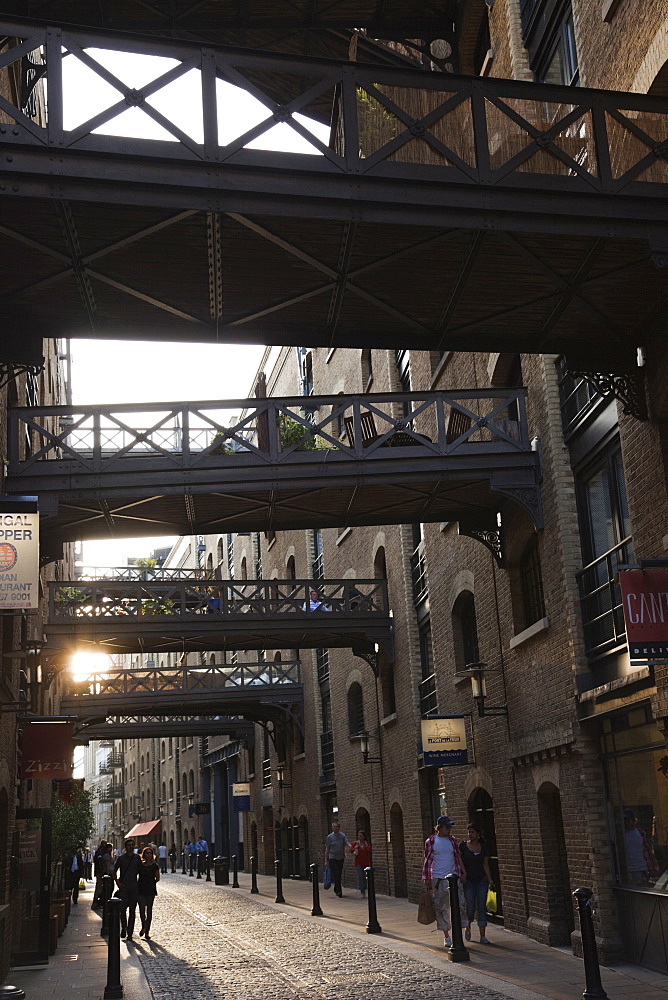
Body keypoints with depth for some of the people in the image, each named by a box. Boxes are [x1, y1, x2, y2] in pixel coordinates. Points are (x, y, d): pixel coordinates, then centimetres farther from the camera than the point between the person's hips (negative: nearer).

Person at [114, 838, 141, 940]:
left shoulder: (137, 858, 6)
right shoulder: (121, 858, 1)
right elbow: (114, 870, 10)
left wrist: (139, 883, 8)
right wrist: (118, 882, 0)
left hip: (134, 887, 1)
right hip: (123, 886, -1)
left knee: (132, 911, 1)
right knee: (123, 909, -3)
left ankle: (130, 933, 6)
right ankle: (123, 928, 19)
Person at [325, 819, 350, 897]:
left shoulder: (342, 836, 4)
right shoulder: (329, 837, -2)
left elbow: (347, 843, -10)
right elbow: (327, 849, 2)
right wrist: (326, 861, 0)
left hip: (341, 858, 3)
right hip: (332, 858, -3)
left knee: (339, 875, 11)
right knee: (336, 875, -11)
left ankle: (336, 889, 28)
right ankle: (339, 891, -10)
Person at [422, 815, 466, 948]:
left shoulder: (452, 840, 7)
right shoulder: (431, 841, -2)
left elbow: (458, 857, 12)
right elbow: (427, 861, 1)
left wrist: (463, 873, 5)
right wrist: (426, 879, -1)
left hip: (453, 876, 2)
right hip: (437, 878, -2)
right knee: (441, 907, 3)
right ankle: (446, 935, 14)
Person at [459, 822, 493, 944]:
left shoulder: (484, 848, 4)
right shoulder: (463, 845, -2)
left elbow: (486, 865, 8)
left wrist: (490, 881, 2)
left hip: (482, 880, 2)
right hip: (468, 880, -2)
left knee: (482, 907, -4)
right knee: (471, 907, -4)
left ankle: (483, 936, -1)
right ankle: (468, 928, 26)